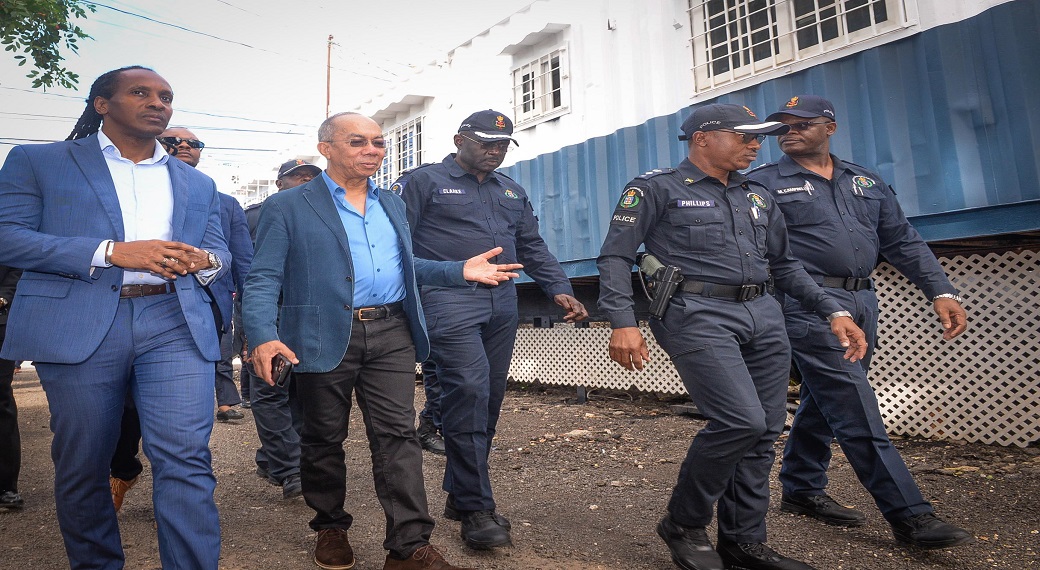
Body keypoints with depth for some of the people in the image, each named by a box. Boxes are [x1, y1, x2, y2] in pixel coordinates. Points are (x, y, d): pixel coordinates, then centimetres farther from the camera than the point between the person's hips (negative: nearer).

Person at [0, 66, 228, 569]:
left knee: (184, 458, -9)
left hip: (176, 325, 2)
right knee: (82, 467, 9)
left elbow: (221, 253, 19)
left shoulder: (198, 183, 20)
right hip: (79, 326, -1)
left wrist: (202, 260, -6)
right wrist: (110, 252, -13)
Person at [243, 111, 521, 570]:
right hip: (325, 337, -3)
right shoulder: (287, 207, 1)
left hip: (392, 334, 3)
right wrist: (262, 336, -20)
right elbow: (263, 279, -3)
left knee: (397, 435, 0)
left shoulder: (392, 205, 17)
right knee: (324, 438, 11)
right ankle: (330, 527, 33)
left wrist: (459, 271, 6)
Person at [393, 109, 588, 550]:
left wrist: (559, 289, 7)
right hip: (449, 303, -6)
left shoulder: (512, 192, 21)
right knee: (468, 394, -14)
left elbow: (533, 248, 20)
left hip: (502, 307, 6)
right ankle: (476, 507, 0)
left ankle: (460, 493, 24)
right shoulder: (423, 181, 4)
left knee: (488, 400, 8)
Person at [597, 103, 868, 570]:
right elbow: (616, 256, -4)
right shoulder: (656, 189, 2)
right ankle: (683, 524, 6)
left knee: (763, 431, 5)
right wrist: (622, 322, -17)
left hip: (763, 317, 7)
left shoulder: (756, 197, 21)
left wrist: (833, 311, 14)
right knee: (742, 420, -18)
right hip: (698, 315, -7)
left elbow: (784, 264, 25)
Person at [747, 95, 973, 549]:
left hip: (861, 302, 6)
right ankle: (909, 515, 0)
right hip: (810, 304, -6)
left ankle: (802, 489, 28)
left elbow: (902, 241, 14)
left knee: (823, 402, 14)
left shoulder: (865, 182, 17)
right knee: (856, 409, -9)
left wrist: (941, 292, 5)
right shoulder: (764, 183, 1)